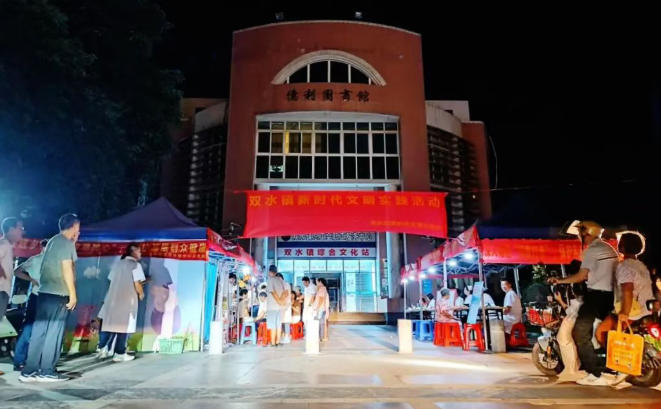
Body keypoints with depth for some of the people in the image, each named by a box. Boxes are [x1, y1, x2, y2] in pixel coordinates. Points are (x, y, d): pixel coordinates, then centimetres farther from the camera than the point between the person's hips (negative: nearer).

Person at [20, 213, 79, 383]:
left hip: (45, 291, 8)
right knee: (54, 333, -2)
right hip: (58, 293, -8)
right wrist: (73, 294, -12)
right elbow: (67, 269, -15)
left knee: (39, 332, 9)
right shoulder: (66, 243, -10)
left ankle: (29, 371, 12)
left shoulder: (53, 241, 18)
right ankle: (47, 372, 3)